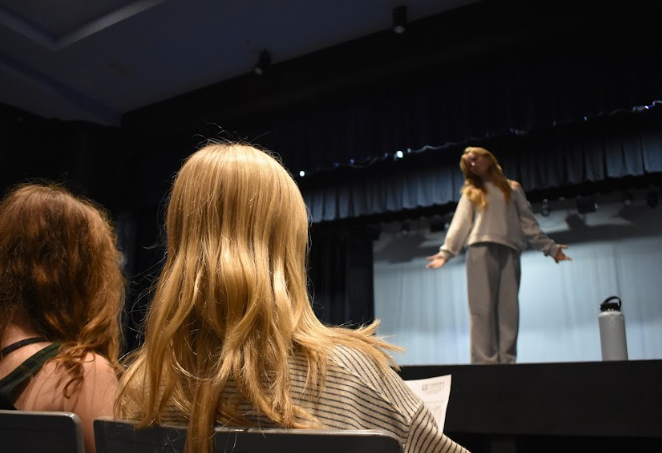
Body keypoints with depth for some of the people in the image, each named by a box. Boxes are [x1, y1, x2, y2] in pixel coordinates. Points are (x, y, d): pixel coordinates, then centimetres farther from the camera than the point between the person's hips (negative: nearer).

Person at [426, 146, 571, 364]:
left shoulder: (513, 188, 20)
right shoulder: (471, 192, 19)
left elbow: (528, 222, 18)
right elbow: (460, 224, 9)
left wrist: (550, 247, 12)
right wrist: (446, 251, -4)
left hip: (509, 251, 1)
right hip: (481, 250, -1)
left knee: (508, 308, -6)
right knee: (483, 307, -10)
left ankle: (507, 360, -7)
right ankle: (484, 360, -14)